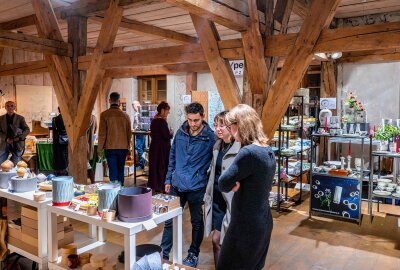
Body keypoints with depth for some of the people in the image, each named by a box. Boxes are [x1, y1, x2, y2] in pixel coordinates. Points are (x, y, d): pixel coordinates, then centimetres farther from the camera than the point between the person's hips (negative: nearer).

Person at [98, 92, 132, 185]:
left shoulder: (104, 114, -7)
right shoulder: (125, 115, 1)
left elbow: (102, 134, -7)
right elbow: (129, 133, 8)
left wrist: (99, 149, 1)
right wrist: (127, 148, 19)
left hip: (110, 148, -2)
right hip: (123, 148, 3)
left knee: (113, 171, 2)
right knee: (120, 170, 13)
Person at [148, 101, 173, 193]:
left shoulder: (154, 121, 8)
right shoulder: (162, 121, -18)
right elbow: (168, 136, -20)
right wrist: (171, 133, 1)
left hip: (154, 147, 8)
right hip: (162, 148, -8)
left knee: (154, 166, 14)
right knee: (162, 167, 1)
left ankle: (153, 185, 24)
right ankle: (160, 187, 8)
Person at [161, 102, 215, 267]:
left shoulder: (210, 137, -12)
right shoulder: (180, 133, 1)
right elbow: (172, 156, 10)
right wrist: (168, 179, 10)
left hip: (197, 187, -3)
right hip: (177, 185, 4)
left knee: (196, 222, 14)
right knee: (169, 219, 13)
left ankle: (194, 254, 34)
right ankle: (164, 252, 30)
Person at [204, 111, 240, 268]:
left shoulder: (240, 148, -19)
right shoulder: (218, 145, 7)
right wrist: (208, 195, 17)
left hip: (230, 201, -7)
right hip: (217, 198, 7)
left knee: (225, 241, 4)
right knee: (216, 240, 15)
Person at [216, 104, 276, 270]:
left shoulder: (249, 152, -25)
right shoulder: (268, 150, 4)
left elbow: (223, 184, -19)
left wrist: (234, 185, -2)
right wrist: (236, 184, -9)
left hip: (246, 227, -9)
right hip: (263, 223, 9)